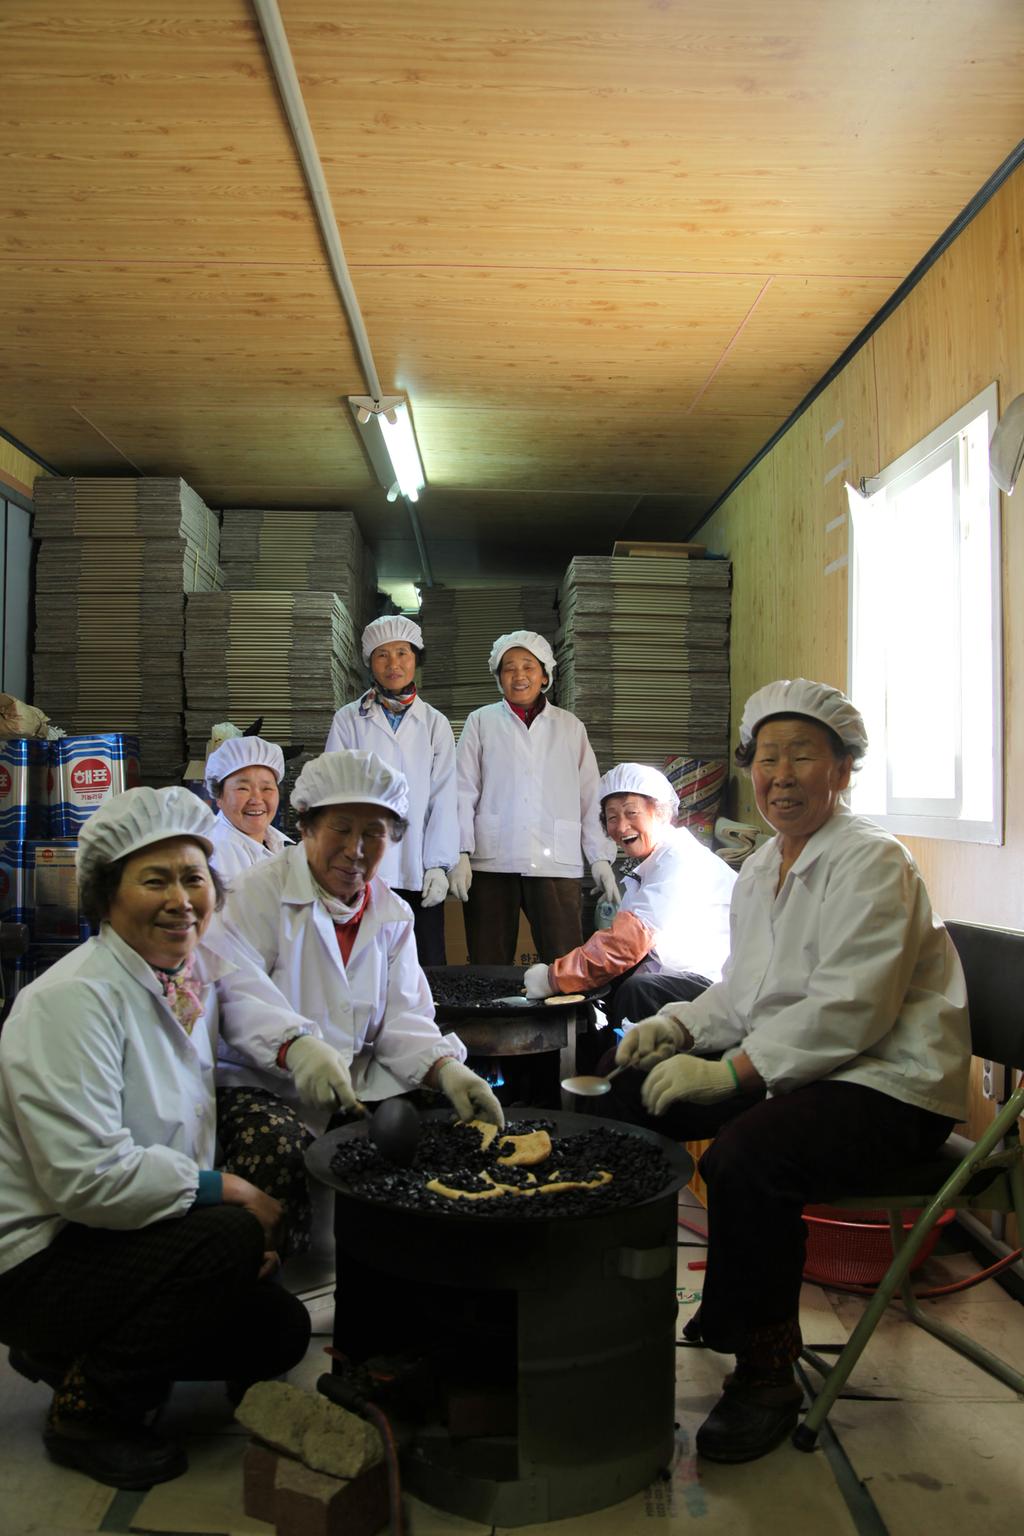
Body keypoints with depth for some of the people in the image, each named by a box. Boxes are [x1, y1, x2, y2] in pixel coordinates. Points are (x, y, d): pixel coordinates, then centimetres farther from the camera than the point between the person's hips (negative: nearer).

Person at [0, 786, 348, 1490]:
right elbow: (87, 1177, -30)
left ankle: (74, 1356, 21)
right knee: (231, 1237, -28)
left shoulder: (201, 966, 1)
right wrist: (227, 1191, -22)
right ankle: (88, 1409, -5)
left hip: (122, 1231, 9)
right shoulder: (74, 1000, -25)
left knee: (281, 1332, 3)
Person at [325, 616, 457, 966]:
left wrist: (438, 865, -4)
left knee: (429, 966, 2)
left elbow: (443, 798, 5)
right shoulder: (348, 720, 5)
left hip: (419, 872, 1)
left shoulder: (435, 723, 9)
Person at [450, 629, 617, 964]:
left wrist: (601, 858, 5)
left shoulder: (570, 727, 14)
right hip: (492, 861, 0)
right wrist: (460, 854, -3)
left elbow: (591, 797, 12)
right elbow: (463, 793, 6)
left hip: (555, 862, 0)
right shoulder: (481, 722, 10)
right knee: (489, 966, 3)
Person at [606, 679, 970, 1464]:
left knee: (747, 1157, -34)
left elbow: (848, 1009, -24)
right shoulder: (761, 868, 13)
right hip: (788, 1067, 9)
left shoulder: (874, 861, -15)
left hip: (890, 1084, -9)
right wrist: (679, 1025, -1)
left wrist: (732, 1072, -27)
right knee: (630, 1093, 3)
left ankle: (767, 1371, -11)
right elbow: (744, 990, 19)